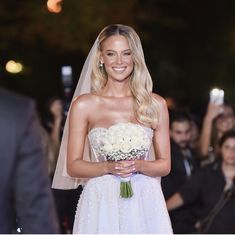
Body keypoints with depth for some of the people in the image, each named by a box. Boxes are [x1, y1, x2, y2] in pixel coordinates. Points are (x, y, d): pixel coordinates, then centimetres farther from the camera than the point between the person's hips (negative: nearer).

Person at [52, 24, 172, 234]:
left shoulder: (155, 104, 5)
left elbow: (165, 165, 8)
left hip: (145, 205, 1)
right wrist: (108, 167, -14)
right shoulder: (84, 105, 1)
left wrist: (139, 165, -11)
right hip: (102, 203, -1)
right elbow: (73, 166, 2)